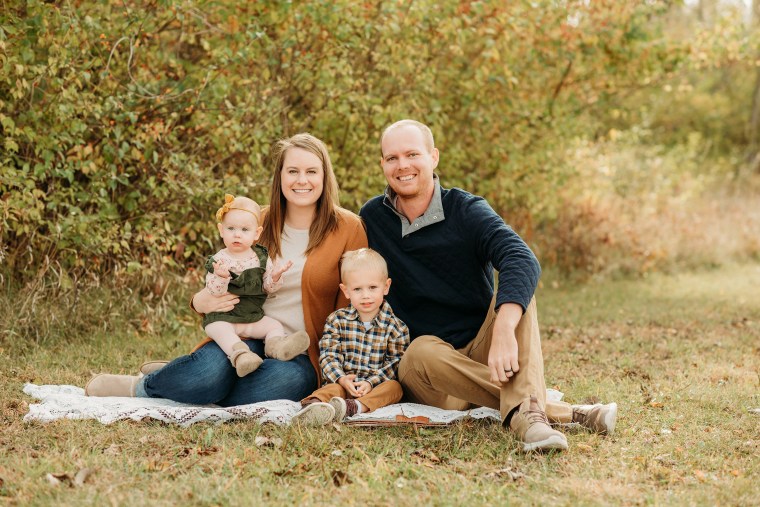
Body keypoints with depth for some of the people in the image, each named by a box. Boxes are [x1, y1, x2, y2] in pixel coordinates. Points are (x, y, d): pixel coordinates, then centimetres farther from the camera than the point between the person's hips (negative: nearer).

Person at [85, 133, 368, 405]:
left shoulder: (348, 229, 0)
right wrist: (201, 301, -5)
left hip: (302, 354, -1)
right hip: (248, 338, 1)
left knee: (290, 380, -38)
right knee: (210, 370, -35)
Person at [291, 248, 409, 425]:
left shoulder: (396, 327, 2)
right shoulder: (337, 320, 5)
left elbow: (394, 363, -2)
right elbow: (329, 354, -1)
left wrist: (371, 383, -18)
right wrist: (341, 379, -20)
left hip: (377, 385, 0)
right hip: (343, 383, 0)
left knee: (394, 387, -29)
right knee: (330, 389, -30)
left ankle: (354, 407, -52)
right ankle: (314, 404, -63)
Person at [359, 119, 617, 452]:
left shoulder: (467, 210, -6)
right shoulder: (371, 218, 4)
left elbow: (522, 260, -25)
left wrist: (504, 330, -43)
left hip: (481, 357, 0)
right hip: (422, 375, 0)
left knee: (515, 288, -24)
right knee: (423, 351, -34)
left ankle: (525, 412, -46)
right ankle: (565, 413, -37)